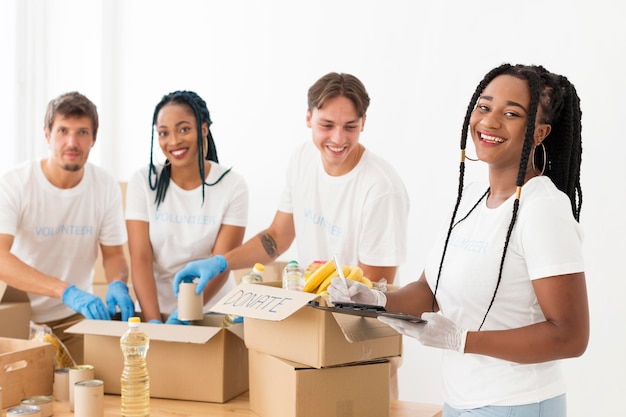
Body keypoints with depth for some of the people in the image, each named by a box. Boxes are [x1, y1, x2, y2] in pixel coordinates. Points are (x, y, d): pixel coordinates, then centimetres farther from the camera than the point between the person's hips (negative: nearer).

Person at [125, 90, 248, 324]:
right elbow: (140, 259, -7)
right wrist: (153, 321, -20)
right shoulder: (143, 182, -1)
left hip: (212, 307, 0)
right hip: (155, 307, 1)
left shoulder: (233, 187, -3)